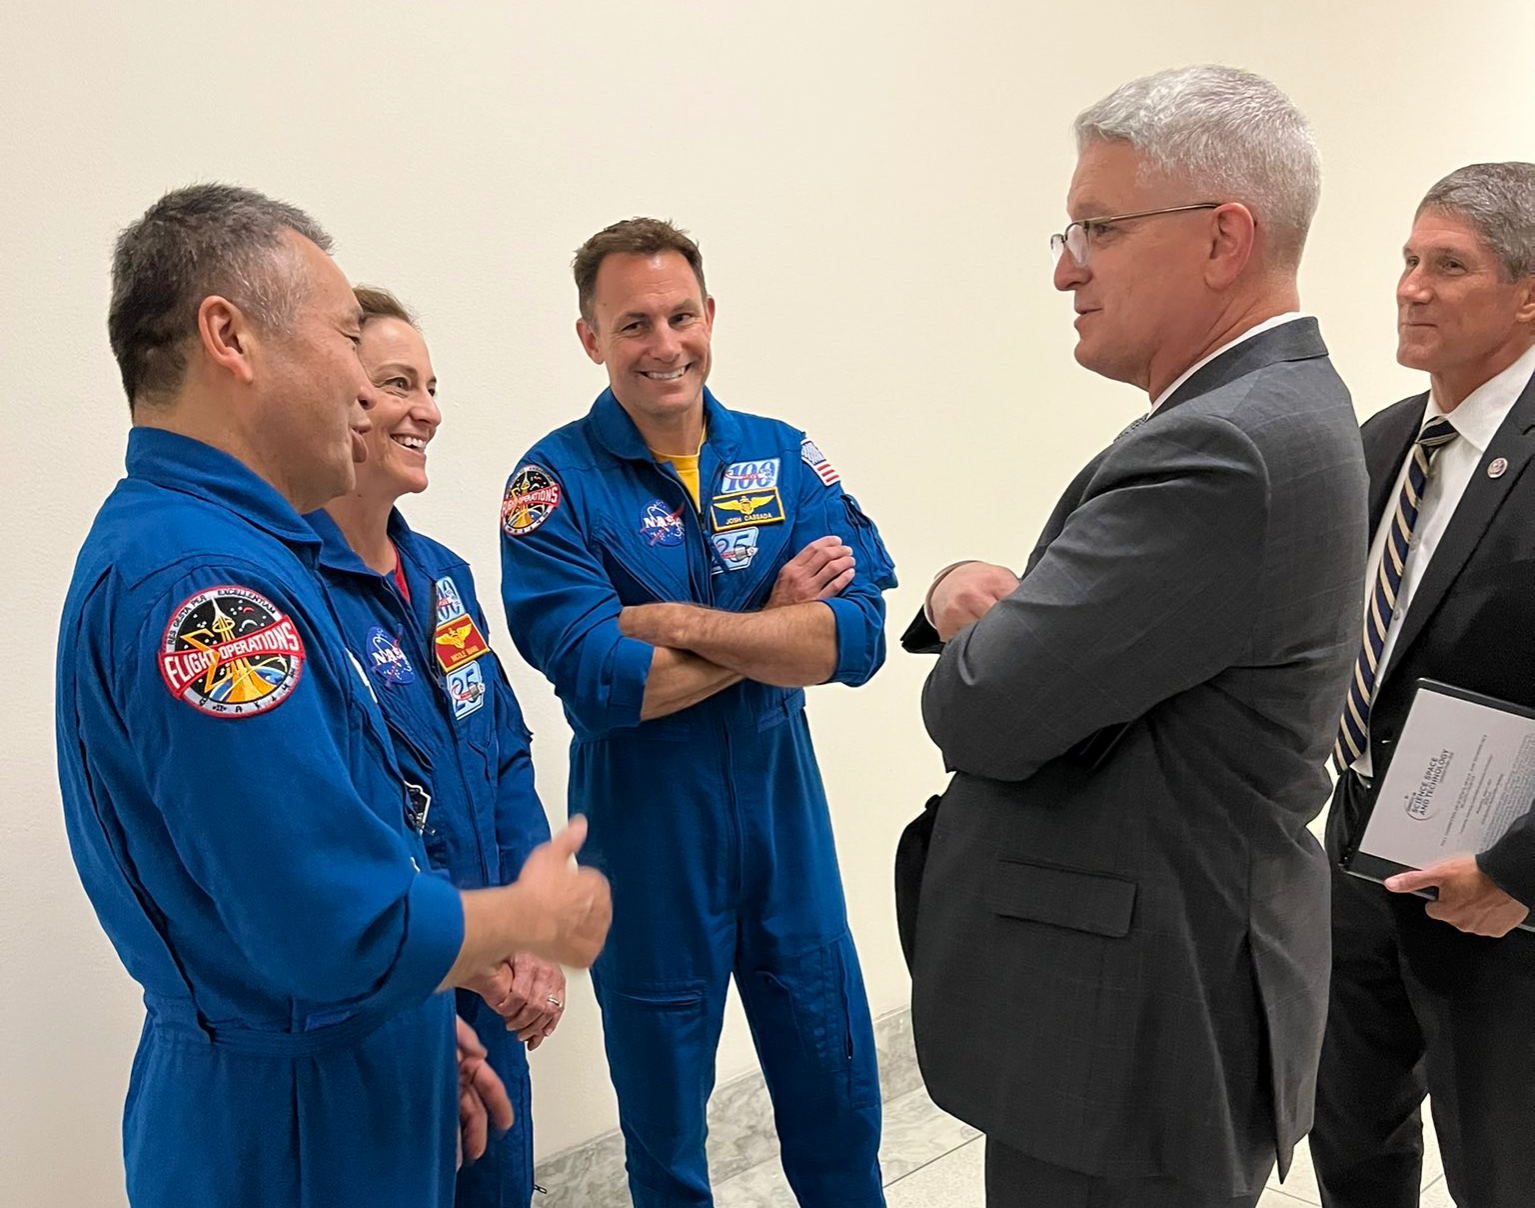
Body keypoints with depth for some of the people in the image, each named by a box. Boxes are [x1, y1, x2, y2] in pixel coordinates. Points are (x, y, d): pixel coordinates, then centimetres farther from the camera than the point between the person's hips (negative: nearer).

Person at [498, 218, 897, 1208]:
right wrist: (773, 626, -15)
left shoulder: (784, 457, -1)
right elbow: (597, 685, -22)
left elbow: (858, 636, -13)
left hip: (786, 825, 3)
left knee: (839, 1099, 19)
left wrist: (676, 621, -21)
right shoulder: (556, 484, -11)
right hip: (648, 848, -3)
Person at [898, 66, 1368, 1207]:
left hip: (1133, 1042, -9)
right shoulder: (1279, 408, 7)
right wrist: (972, 591, -11)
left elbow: (982, 713, -26)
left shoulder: (1226, 452, -27)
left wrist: (982, 614, -5)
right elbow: (1081, 636, 10)